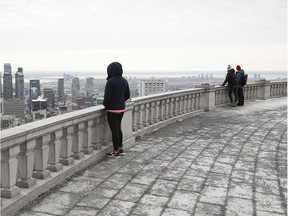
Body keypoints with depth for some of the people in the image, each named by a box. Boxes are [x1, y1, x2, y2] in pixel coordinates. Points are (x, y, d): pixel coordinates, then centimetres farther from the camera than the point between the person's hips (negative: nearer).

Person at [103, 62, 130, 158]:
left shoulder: (110, 82, -19)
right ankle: (120, 149, 29)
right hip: (121, 109, 7)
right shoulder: (124, 81, 2)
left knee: (114, 130, 4)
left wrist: (105, 104, -3)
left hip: (112, 109, -7)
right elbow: (127, 95, 10)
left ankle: (116, 152, 14)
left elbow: (107, 97, -21)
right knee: (118, 128, 21)